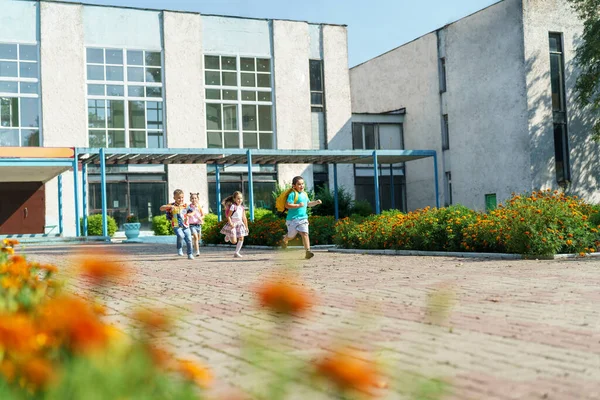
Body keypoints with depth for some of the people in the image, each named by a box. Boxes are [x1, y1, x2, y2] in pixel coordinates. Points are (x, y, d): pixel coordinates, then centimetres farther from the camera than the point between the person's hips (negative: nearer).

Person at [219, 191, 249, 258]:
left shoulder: (242, 207, 6)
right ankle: (228, 236, 27)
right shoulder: (233, 206, -13)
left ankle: (236, 253, 3)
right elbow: (228, 216, -14)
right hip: (233, 224, -6)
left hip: (239, 224, 6)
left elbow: (244, 218, 12)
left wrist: (246, 226, 13)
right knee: (234, 241, -7)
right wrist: (231, 224, -25)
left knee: (241, 238, -5)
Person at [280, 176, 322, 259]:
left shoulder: (305, 194, 12)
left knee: (305, 233, -12)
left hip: (303, 218, 5)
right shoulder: (292, 194, -13)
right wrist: (298, 205, -27)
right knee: (291, 236, 10)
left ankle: (307, 251, -17)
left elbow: (308, 204, 28)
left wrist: (316, 202, 12)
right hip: (292, 219, -5)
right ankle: (284, 240, 45)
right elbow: (287, 205, -21)